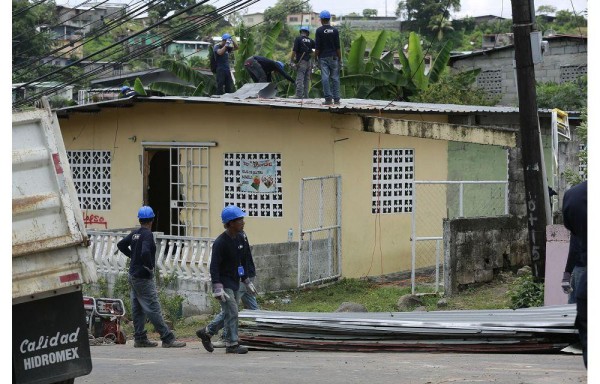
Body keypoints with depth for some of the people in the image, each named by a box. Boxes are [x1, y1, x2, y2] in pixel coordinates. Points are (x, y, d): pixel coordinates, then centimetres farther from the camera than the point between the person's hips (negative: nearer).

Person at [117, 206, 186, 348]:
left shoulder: (135, 234, 9)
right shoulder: (147, 234, -17)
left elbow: (121, 245, 22)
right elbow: (145, 252, -31)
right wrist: (150, 266, -17)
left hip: (133, 276, 9)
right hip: (143, 278, -9)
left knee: (138, 309, 12)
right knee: (153, 309, -9)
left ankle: (140, 339, 16)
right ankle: (167, 339, -9)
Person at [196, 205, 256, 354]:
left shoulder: (240, 238, 7)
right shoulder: (220, 243, -18)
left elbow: (243, 262, 19)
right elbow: (214, 266, -21)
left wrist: (247, 281, 20)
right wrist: (218, 288, -28)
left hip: (235, 283, 8)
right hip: (224, 283, -8)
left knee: (229, 314, 13)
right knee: (231, 313, -10)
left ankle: (206, 332, 28)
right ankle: (232, 344, -3)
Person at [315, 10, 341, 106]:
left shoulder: (319, 31, -4)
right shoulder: (335, 31, 2)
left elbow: (317, 47, -6)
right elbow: (337, 47, 2)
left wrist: (316, 58, 2)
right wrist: (340, 59, 7)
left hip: (323, 57, -2)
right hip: (333, 57, 2)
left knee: (325, 78, -2)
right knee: (335, 78, 5)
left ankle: (328, 99, -8)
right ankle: (336, 99, 3)